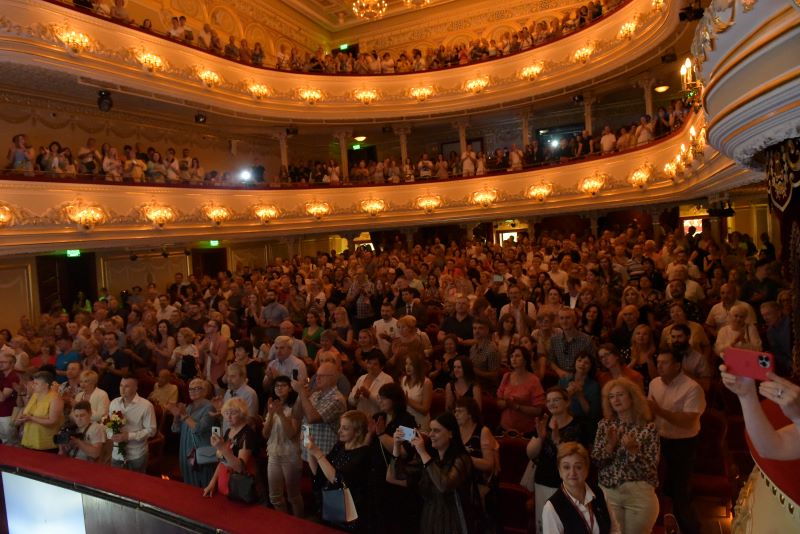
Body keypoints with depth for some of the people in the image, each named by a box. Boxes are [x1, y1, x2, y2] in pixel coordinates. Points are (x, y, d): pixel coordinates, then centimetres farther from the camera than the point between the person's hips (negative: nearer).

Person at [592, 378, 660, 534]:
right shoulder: (605, 425, 1)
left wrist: (633, 449, -24)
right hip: (608, 492, 2)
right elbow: (596, 461, -2)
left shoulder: (648, 428, -6)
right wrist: (610, 444, -16)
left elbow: (651, 468, -10)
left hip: (640, 494, -2)